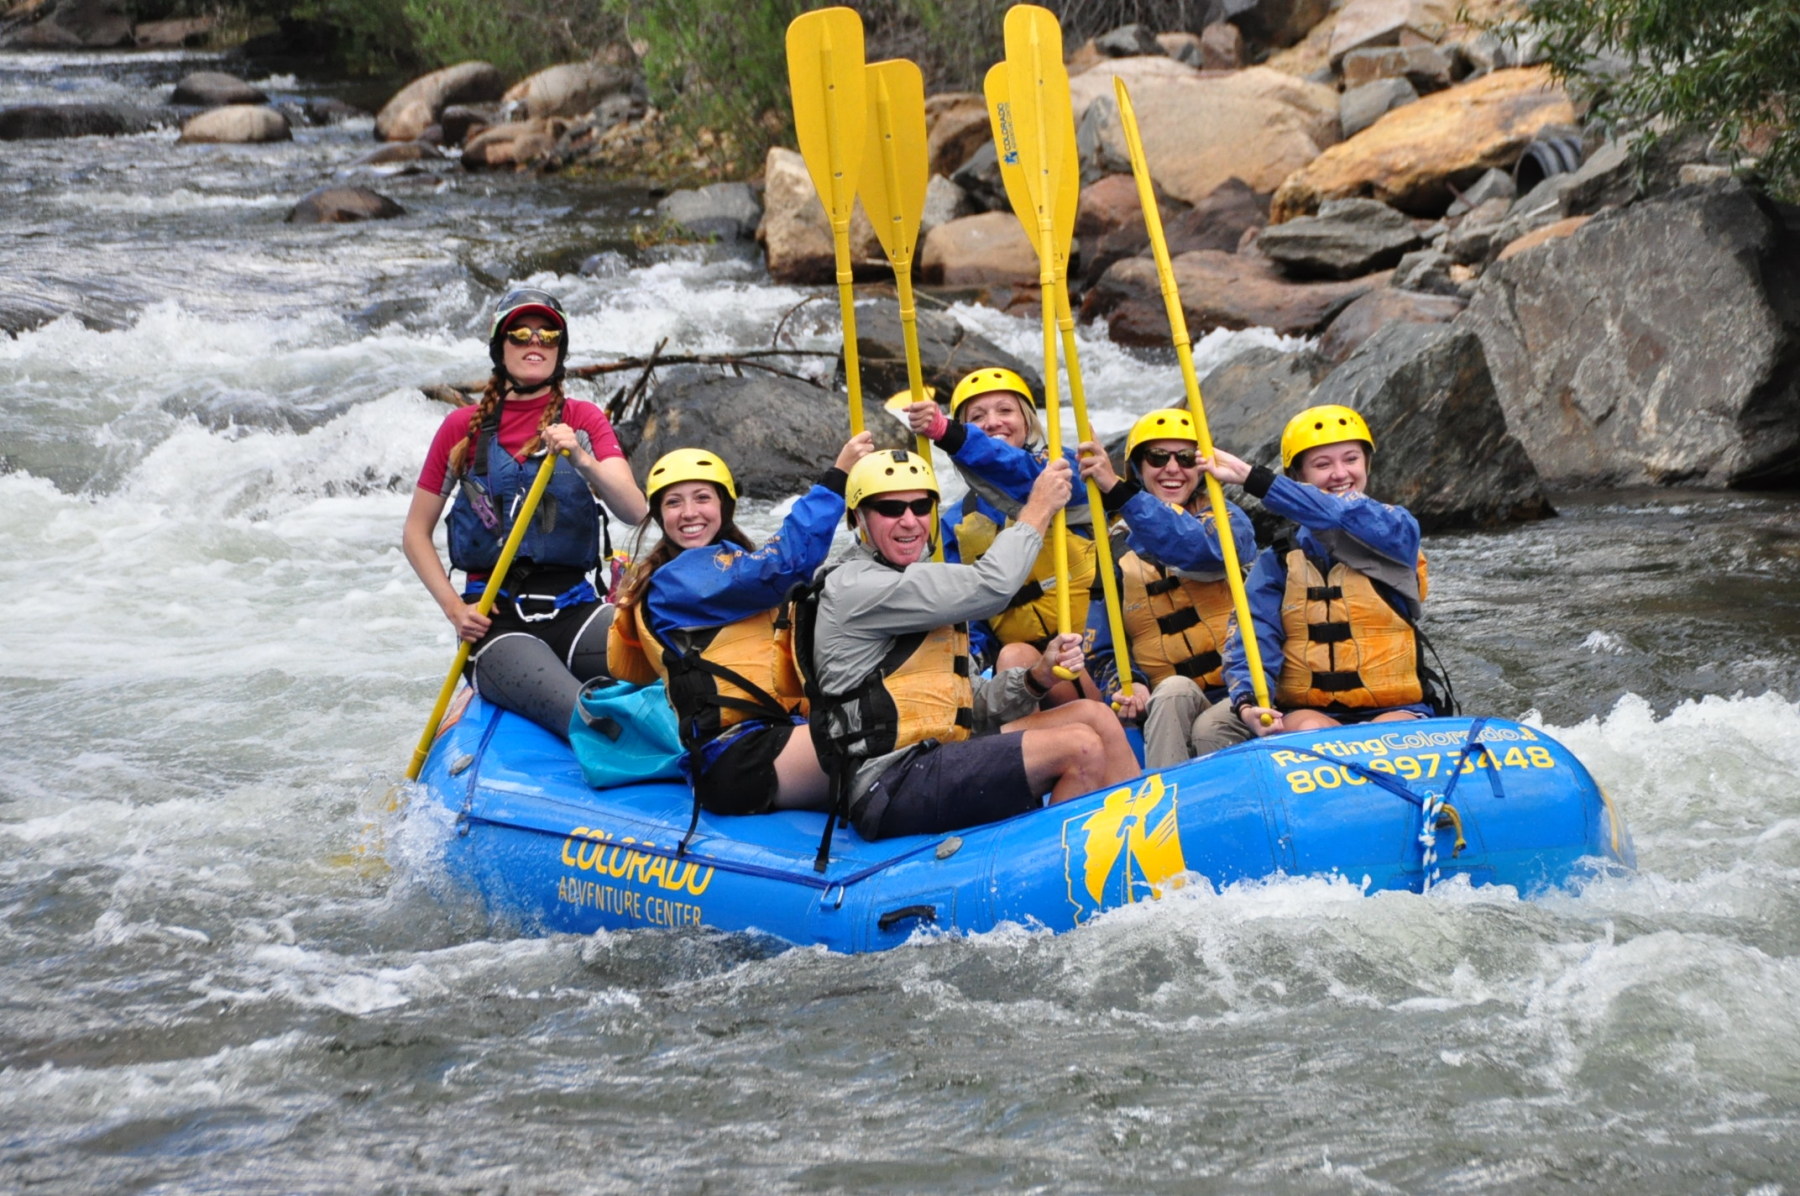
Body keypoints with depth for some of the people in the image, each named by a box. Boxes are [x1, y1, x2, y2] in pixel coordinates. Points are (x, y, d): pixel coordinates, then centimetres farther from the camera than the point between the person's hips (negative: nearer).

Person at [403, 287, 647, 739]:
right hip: (497, 619, -3)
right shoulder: (464, 428, 7)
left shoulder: (583, 419, 10)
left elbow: (633, 510, -6)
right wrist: (454, 607, -2)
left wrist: (581, 459, -23)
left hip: (573, 607, 3)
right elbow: (415, 534, 12)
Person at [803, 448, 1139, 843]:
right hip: (893, 789, -10)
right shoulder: (854, 588, -9)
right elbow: (989, 587, -15)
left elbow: (966, 707, 19)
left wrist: (1038, 676, 1)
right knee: (1081, 748, -18)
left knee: (1094, 717, 2)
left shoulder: (926, 587, 24)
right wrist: (1039, 509, -2)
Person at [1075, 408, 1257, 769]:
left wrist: (1119, 492, -27)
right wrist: (1124, 685, -12)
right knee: (1175, 689, -31)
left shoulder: (1228, 519, 7)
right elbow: (1102, 652, 13)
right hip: (1170, 710, 1)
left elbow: (1203, 549, -20)